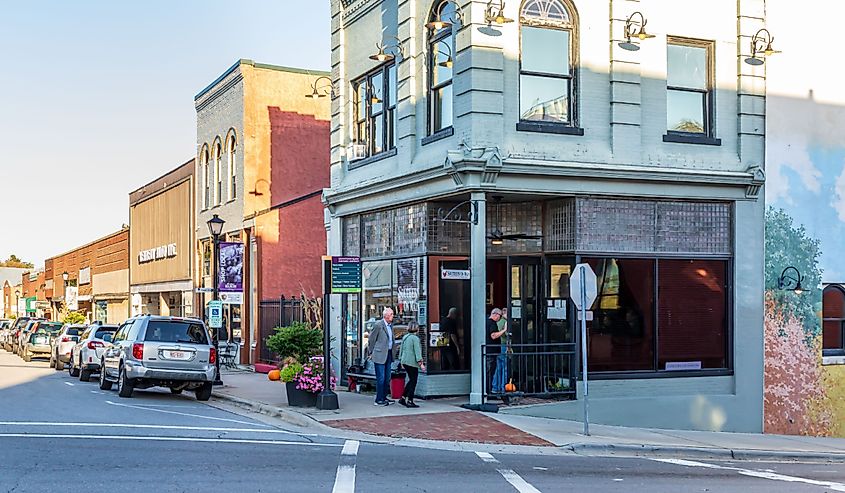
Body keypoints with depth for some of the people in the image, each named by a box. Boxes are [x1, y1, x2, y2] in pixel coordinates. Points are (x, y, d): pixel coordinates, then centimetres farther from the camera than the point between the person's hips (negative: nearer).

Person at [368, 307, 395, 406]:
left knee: (387, 378, 12)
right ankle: (378, 400, -1)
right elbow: (371, 339, -5)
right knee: (381, 378, -7)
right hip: (379, 355, -8)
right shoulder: (378, 325, -12)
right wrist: (371, 353, -1)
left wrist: (392, 352, 16)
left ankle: (384, 397, 23)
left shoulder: (391, 325, 12)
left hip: (388, 354, 8)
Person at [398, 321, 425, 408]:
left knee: (411, 380, 18)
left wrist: (401, 361, 25)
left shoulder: (405, 337, 12)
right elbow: (417, 351, -17)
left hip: (405, 362, 8)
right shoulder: (415, 338, -13)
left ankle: (402, 398, 17)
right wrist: (420, 363, -15)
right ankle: (410, 401, -1)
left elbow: (401, 350, 18)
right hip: (412, 362, -8)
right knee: (413, 381, -1)